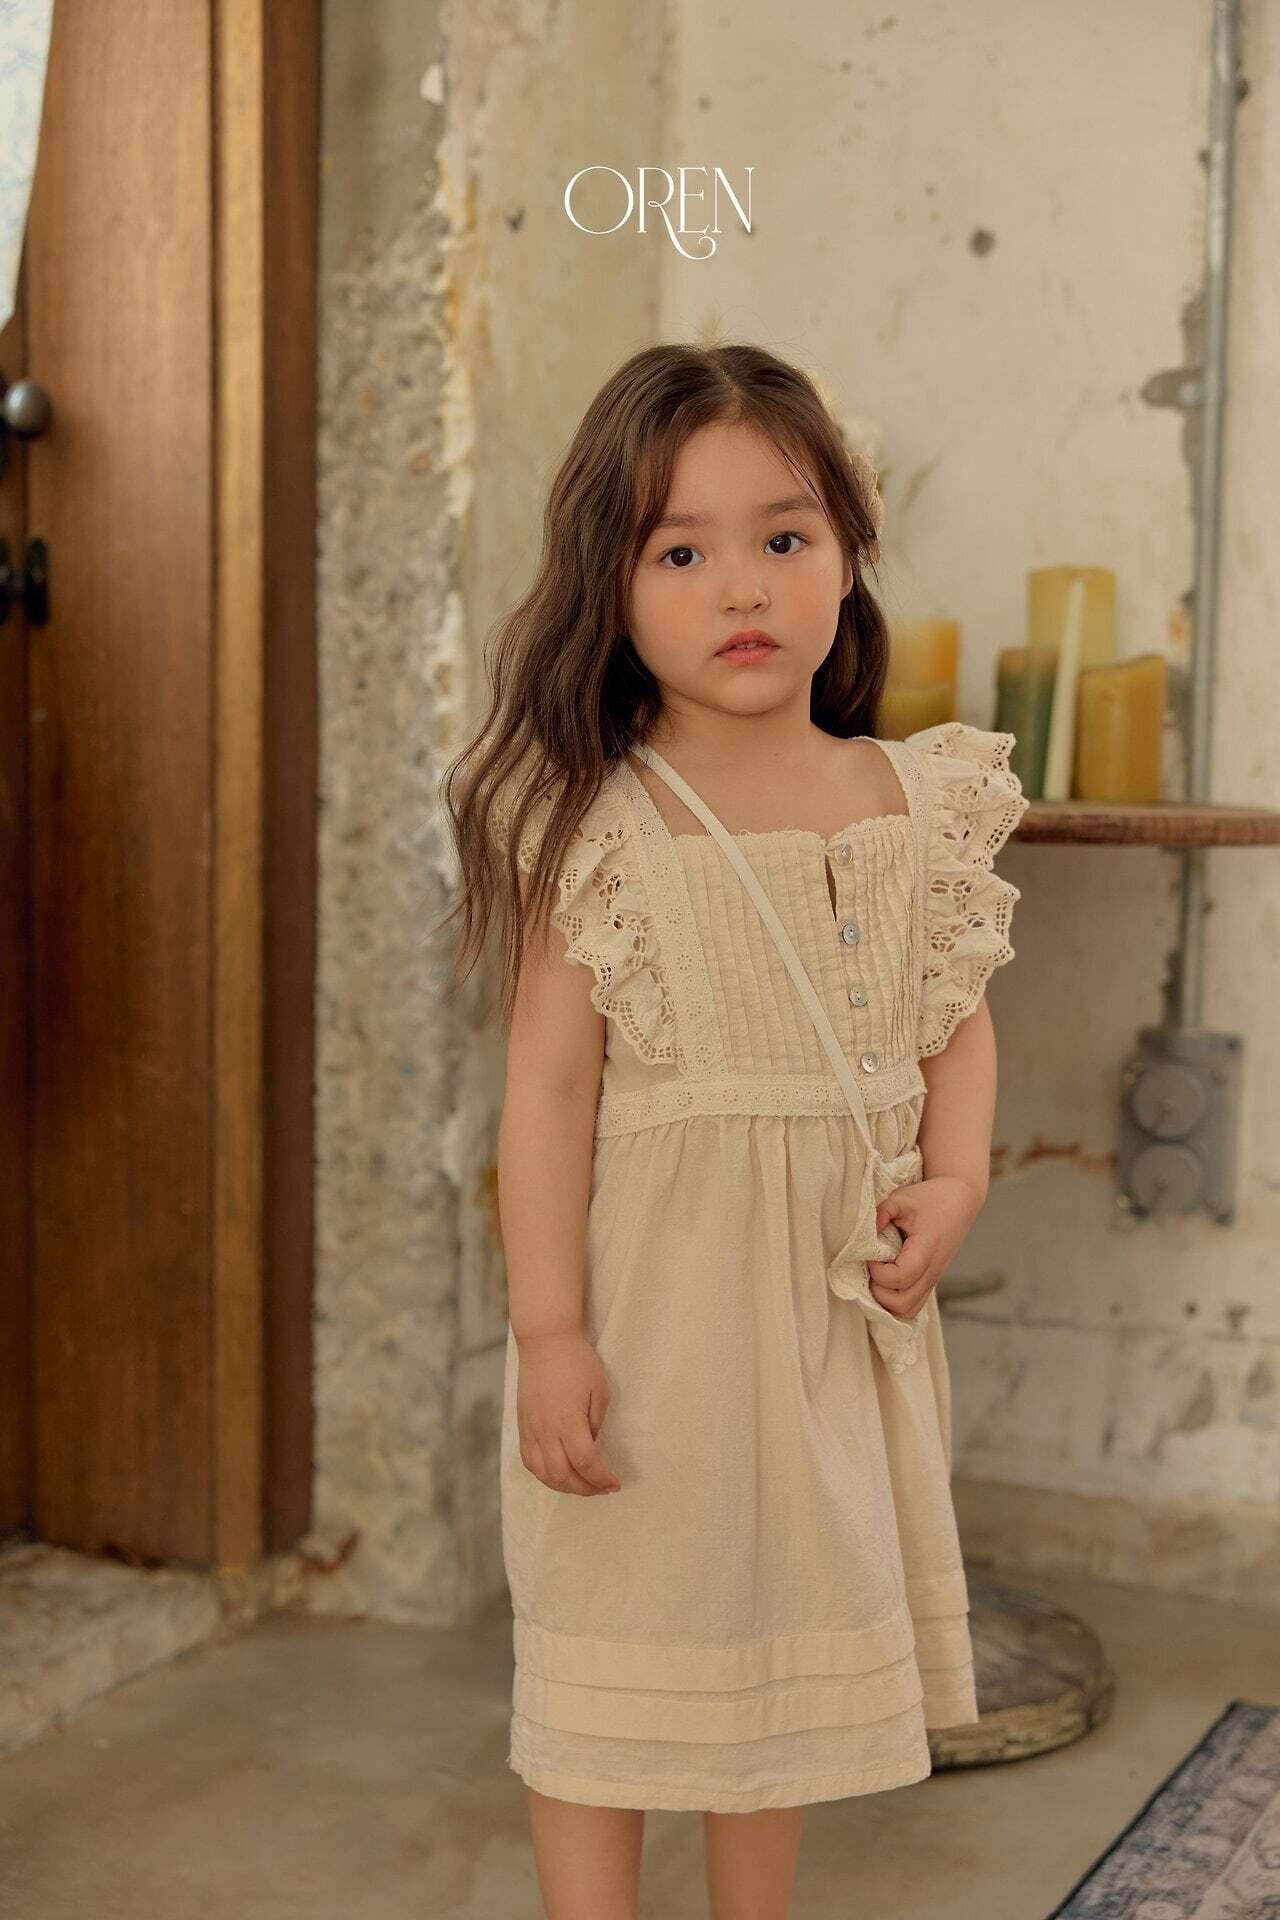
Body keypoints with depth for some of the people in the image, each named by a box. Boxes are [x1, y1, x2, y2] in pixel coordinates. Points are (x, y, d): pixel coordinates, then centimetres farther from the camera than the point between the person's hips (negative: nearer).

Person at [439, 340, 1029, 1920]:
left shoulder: (916, 802, 1)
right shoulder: (598, 826, -11)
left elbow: (958, 1021, 10)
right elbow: (548, 1082, -12)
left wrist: (952, 1184, -7)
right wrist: (550, 1327, -15)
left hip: (838, 1290, 4)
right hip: (651, 1286, -4)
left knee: (792, 1630, 18)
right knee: (619, 1637, 7)